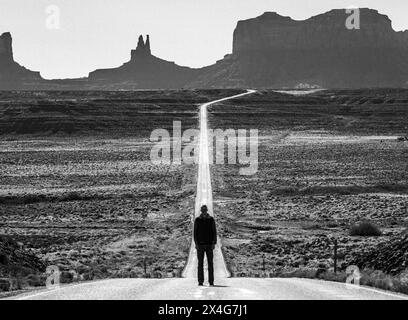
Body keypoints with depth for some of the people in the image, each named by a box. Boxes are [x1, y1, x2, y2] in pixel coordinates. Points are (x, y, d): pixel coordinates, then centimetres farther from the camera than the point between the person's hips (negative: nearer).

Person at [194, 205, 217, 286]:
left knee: (210, 263, -1)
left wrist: (214, 243, -6)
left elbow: (214, 232, 2)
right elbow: (195, 232, 2)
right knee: (200, 263, 0)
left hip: (209, 244, 0)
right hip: (200, 244, 0)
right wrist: (196, 243, -7)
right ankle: (200, 281, 3)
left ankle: (211, 281, 1)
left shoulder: (211, 220, 2)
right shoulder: (197, 220, 2)